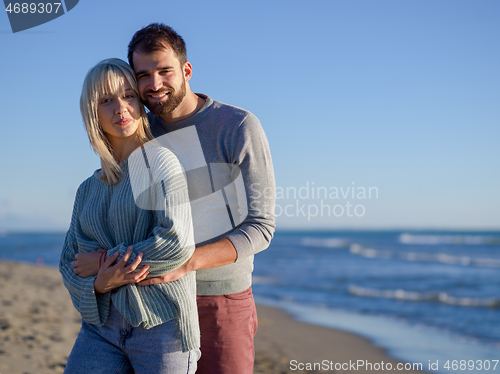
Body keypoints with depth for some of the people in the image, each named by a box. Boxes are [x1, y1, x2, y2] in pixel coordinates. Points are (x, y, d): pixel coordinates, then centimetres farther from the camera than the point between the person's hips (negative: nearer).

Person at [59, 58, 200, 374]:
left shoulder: (160, 161, -4)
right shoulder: (88, 190, 15)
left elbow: (178, 242, -16)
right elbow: (69, 262, 13)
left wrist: (104, 260, -6)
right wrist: (99, 284, -10)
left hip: (161, 325, -5)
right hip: (102, 328, 5)